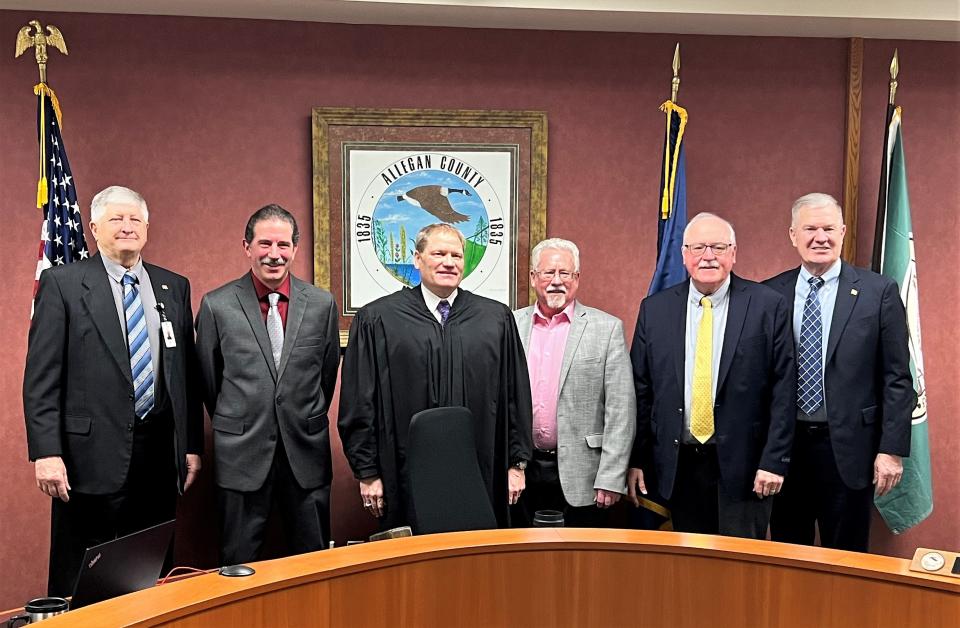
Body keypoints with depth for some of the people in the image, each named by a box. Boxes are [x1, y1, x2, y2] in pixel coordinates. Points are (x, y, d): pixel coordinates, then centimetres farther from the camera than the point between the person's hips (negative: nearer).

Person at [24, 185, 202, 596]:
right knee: (80, 580, 7)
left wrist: (192, 444, 9)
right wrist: (46, 452, -12)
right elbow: (41, 377, -5)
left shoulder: (174, 287, 10)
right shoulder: (62, 283, -2)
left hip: (160, 450, 4)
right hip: (93, 453, -3)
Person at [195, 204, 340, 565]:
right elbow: (209, 379, 6)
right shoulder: (216, 305, -4)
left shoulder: (322, 304, 1)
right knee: (239, 564, 10)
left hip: (306, 454, 2)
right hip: (241, 454, -1)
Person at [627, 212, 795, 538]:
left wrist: (774, 461, -9)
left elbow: (783, 389, -4)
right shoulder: (654, 309, 3)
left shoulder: (768, 306, -3)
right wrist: (635, 460, 3)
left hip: (743, 465, -2)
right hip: (679, 464, 2)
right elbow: (640, 389, 5)